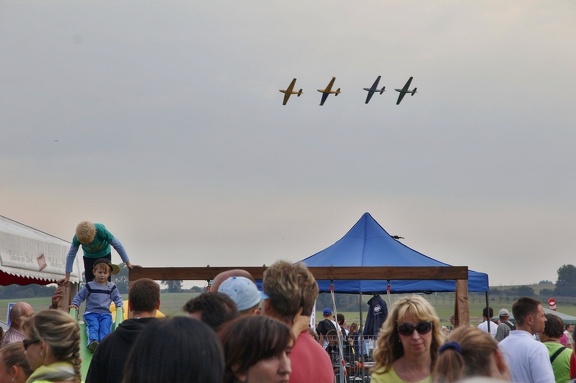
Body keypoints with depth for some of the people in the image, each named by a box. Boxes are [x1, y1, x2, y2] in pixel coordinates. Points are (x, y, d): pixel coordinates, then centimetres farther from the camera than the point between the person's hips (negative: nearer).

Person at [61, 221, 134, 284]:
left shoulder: (101, 230, -37)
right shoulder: (77, 237, -33)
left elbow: (117, 245, -26)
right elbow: (71, 255, -22)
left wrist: (127, 262, -18)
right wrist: (67, 276, -20)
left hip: (104, 255, -1)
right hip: (89, 257, 1)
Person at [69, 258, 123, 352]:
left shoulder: (111, 287, 14)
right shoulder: (89, 286, 10)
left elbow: (117, 298, 18)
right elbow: (79, 296, 15)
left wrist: (120, 306, -2)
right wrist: (74, 304, -2)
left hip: (105, 313, 1)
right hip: (91, 313, -1)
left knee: (105, 327, -27)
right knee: (93, 326, -29)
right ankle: (93, 342, -54)